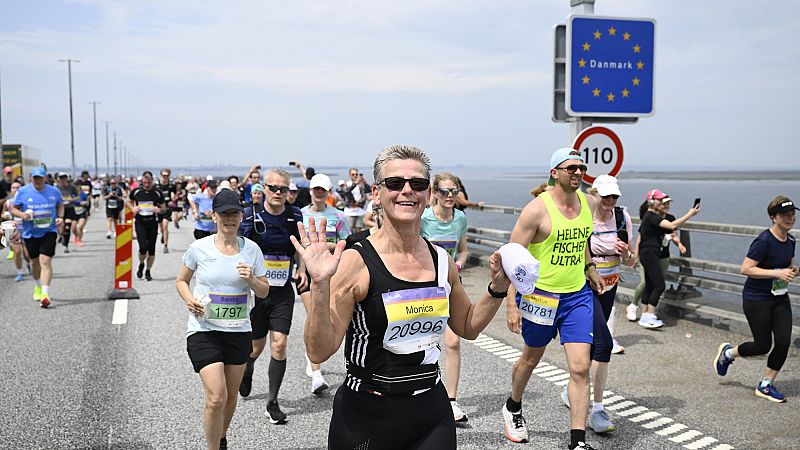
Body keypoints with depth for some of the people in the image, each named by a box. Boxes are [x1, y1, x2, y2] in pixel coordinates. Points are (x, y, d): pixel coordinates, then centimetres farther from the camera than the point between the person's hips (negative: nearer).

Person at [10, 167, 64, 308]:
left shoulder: (54, 191, 1)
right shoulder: (22, 191, -2)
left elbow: (60, 205, 17)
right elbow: (13, 209, 4)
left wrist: (60, 217, -2)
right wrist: (22, 214, -17)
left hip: (49, 231, -2)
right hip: (30, 233, 2)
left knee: (46, 261, -15)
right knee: (34, 261, 17)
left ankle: (45, 294, -19)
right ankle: (38, 287, 43)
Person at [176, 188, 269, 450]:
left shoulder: (251, 249, -1)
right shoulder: (199, 248, -6)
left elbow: (264, 292, 6)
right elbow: (181, 281, 8)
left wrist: (251, 280, -15)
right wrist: (189, 300, -12)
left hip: (239, 331, 3)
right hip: (204, 330, -3)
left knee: (231, 395, 16)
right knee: (216, 397, -14)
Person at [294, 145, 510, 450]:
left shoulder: (442, 261, 1)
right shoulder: (356, 262, -15)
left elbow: (468, 326, 17)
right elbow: (319, 352, -18)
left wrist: (498, 287, 4)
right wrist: (319, 284, -28)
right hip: (365, 420, -4)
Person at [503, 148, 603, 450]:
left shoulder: (587, 202, 2)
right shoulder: (537, 209, -17)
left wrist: (590, 269, 14)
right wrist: (511, 304, -20)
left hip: (578, 295, 4)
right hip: (540, 295, -4)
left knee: (580, 368, -6)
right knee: (531, 358, 18)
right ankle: (513, 409, 46)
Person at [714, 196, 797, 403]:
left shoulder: (790, 240, 5)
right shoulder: (764, 241, -20)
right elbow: (745, 269, -23)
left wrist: (794, 271, -3)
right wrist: (777, 273, -25)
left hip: (780, 298, 7)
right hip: (756, 299, -7)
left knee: (784, 341, -1)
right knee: (763, 345, -2)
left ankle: (765, 385, 15)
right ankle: (727, 352, 28)